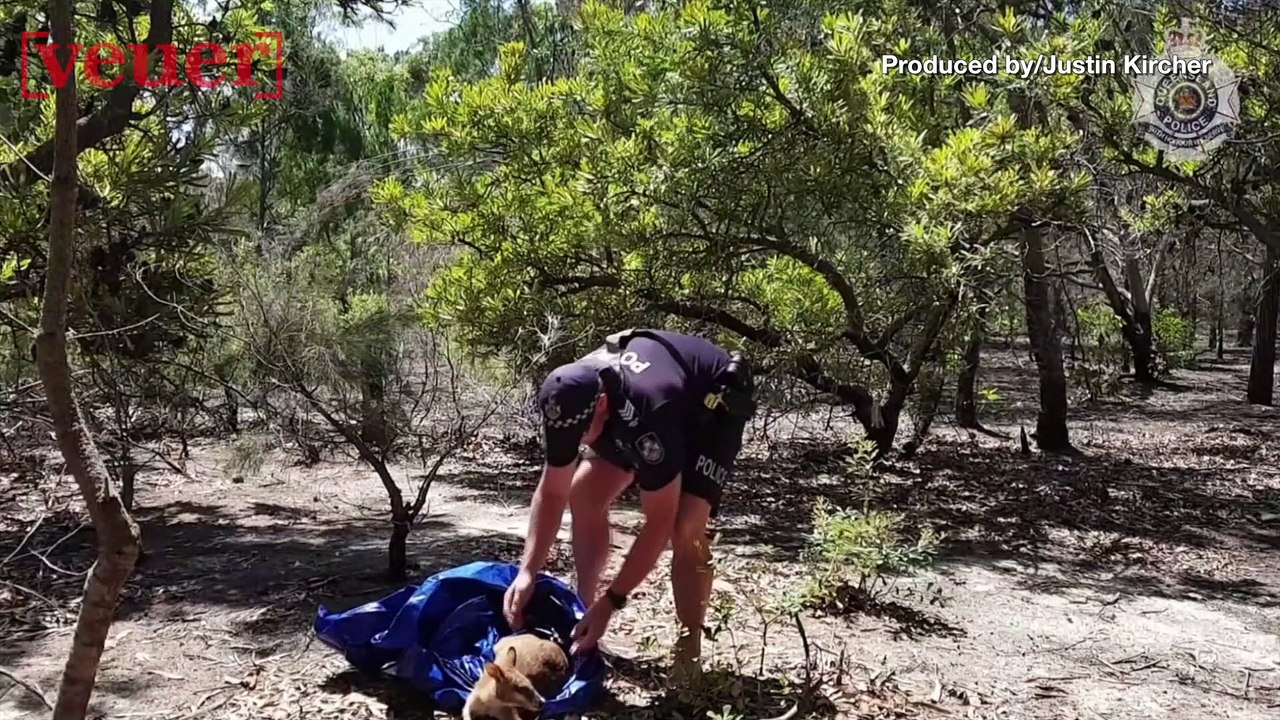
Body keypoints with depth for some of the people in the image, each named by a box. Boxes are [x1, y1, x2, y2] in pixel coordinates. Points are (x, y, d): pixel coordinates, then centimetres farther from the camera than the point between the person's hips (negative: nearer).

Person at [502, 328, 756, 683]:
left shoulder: (652, 410, -45)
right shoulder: (572, 398, -26)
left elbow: (659, 523, -36)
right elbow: (552, 492, -13)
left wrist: (611, 601, -34)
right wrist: (528, 572, -22)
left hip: (714, 407, -6)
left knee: (685, 526, -24)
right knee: (585, 493, -6)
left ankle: (689, 651, -7)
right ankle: (584, 614, 8)